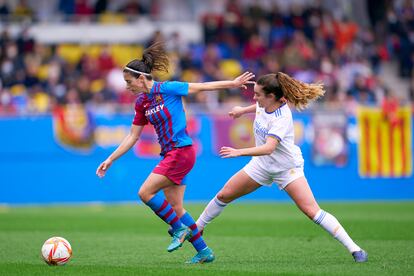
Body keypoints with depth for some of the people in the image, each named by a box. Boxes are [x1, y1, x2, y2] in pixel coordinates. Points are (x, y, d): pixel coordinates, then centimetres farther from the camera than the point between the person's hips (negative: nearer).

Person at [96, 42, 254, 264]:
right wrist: (110, 160, 15)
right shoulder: (141, 103, 10)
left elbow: (202, 86, -7)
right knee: (175, 208, 7)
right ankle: (204, 251, 15)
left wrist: (233, 83, -9)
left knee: (145, 193, -14)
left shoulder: (167, 89, -11)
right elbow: (132, 136, 17)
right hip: (170, 154, 8)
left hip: (181, 151, -8)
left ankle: (180, 229, 0)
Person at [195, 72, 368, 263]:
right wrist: (243, 110, 28)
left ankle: (353, 248, -15)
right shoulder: (264, 104, -10)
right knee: (224, 195, 7)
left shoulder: (281, 118, -32)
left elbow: (268, 148, -46)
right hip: (262, 164, 7)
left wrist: (240, 152, -57)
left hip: (287, 167, -7)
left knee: (311, 211, -18)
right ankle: (196, 229, 27)